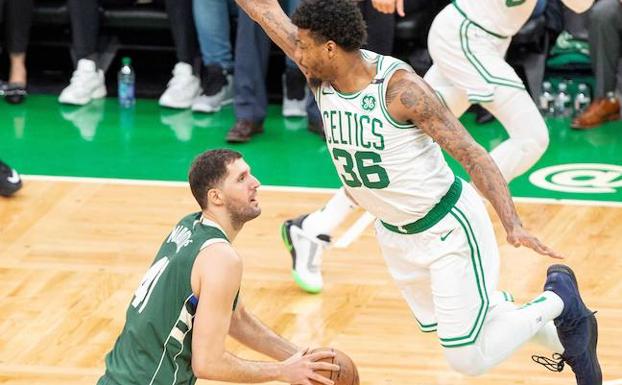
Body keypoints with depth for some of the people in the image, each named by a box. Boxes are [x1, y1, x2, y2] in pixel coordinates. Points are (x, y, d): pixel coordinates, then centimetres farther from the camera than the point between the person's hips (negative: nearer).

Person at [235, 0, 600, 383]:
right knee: (443, 326, 21)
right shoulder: (320, 74, -10)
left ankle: (558, 302, 16)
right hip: (394, 233, 8)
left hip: (448, 228, -8)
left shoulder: (400, 87, -27)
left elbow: (472, 154, -27)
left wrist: (513, 225, -37)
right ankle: (565, 339, 40)